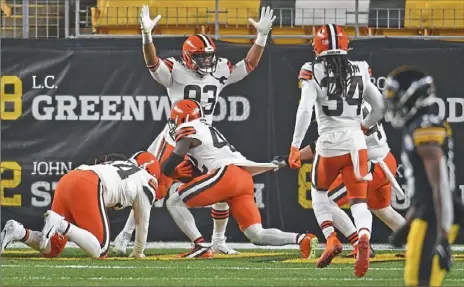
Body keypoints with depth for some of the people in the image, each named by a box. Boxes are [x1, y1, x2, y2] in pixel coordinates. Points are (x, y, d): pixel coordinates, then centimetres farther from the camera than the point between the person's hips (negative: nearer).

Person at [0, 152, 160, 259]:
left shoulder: (118, 165, 39)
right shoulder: (146, 183, 19)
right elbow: (142, 223, 27)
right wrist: (138, 252, 44)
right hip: (88, 187, -8)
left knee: (51, 250, 14)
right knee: (100, 251, -6)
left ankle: (19, 232, -13)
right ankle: (60, 224, -25)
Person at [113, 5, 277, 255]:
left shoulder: (220, 72, 3)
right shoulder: (175, 72, -11)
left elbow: (249, 64, 6)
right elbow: (153, 62, -27)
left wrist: (262, 35, -6)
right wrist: (146, 35, -44)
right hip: (175, 139, -5)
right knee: (155, 189, -9)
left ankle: (218, 241, 20)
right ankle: (125, 235, -1)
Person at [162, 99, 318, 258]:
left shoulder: (188, 131, 6)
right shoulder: (209, 130, 31)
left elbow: (168, 168, 1)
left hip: (227, 175, -8)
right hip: (244, 177, 8)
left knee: (174, 202, 1)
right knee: (257, 236, 4)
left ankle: (200, 246, -10)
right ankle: (301, 239, -14)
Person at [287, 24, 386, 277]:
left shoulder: (314, 73, -5)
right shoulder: (359, 71, 6)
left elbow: (305, 111, -15)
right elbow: (379, 107, 14)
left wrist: (295, 147, -14)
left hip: (329, 143, -2)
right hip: (356, 142, 2)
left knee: (319, 191, 24)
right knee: (358, 200, 4)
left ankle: (331, 239, 8)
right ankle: (363, 237, -25)